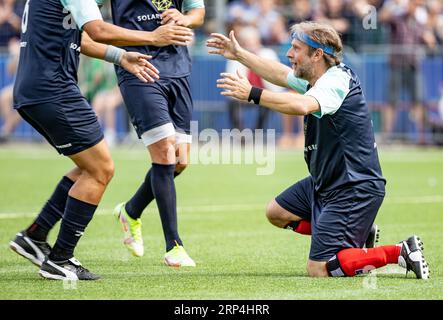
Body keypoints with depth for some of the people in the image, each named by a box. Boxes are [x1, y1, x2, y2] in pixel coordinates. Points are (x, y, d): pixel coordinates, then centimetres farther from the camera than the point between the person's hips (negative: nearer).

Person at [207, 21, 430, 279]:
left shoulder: (337, 80, -21)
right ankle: (359, 235, 19)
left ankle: (401, 252, -6)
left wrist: (252, 94, -37)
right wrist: (239, 54, 30)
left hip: (355, 189, -10)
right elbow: (281, 74, 26)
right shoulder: (316, 79, 8)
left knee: (319, 270, -14)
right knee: (277, 213, 25)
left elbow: (302, 105, -40)